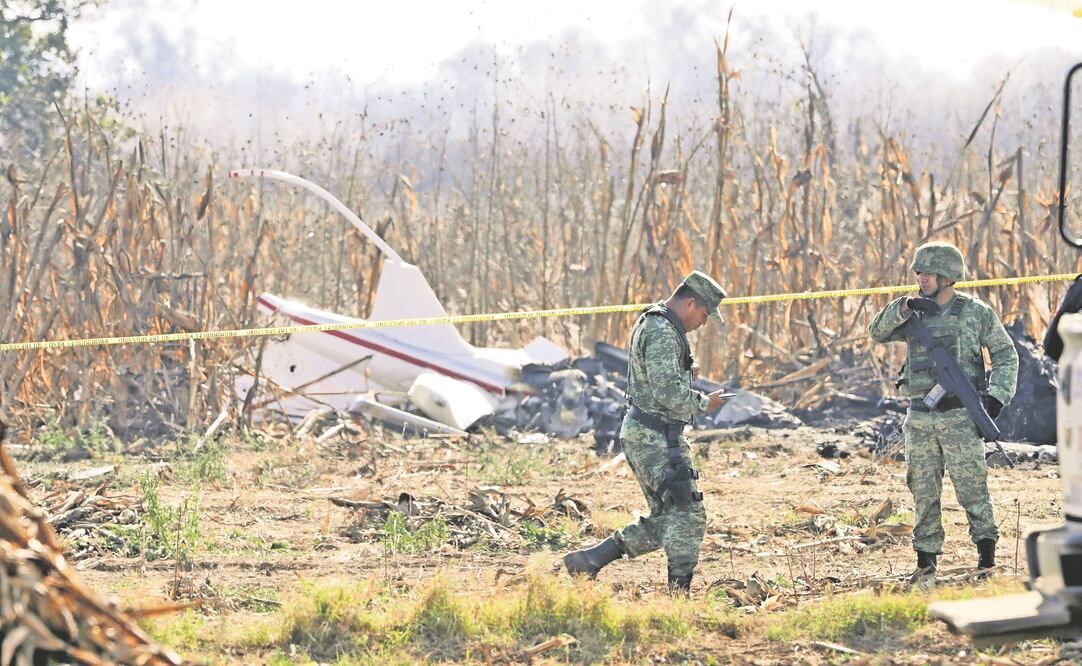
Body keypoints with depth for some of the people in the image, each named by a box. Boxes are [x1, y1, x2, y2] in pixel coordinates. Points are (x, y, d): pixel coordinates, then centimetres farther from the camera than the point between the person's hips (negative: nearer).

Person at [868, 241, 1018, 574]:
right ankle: (926, 555, 10)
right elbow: (878, 332, -1)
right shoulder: (915, 314, 11)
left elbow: (1005, 355, 3)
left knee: (970, 483, -7)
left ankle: (986, 546, 0)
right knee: (923, 489, 5)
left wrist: (997, 396, -10)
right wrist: (904, 307, -17)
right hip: (920, 418, 4)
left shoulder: (976, 312, 0)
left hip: (960, 417, -4)